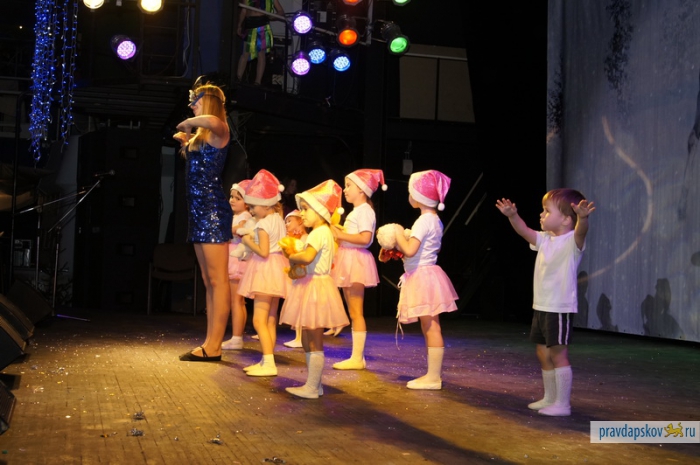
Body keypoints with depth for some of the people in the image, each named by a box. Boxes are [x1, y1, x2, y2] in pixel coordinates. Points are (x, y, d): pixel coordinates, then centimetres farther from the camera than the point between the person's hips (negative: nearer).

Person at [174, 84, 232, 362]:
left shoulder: (218, 131, -7)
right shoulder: (201, 136, 19)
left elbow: (213, 121, -33)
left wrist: (188, 122, -14)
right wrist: (185, 142, 18)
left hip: (213, 210, -10)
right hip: (199, 211, 10)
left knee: (218, 280, -7)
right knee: (208, 282, 10)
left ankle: (214, 347, -6)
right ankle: (210, 343, 15)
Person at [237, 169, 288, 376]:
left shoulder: (263, 224, -15)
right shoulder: (279, 221, 11)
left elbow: (263, 252, -21)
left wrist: (248, 242, -7)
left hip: (266, 271, -10)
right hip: (277, 270, 10)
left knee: (259, 320, -9)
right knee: (270, 320, 12)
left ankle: (269, 364, -14)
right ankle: (267, 361, 18)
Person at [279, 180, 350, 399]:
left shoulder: (319, 233, -15)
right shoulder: (323, 233, 17)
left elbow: (307, 257, -32)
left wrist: (292, 258, -13)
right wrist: (297, 262, 3)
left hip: (315, 287, -11)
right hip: (312, 287, 11)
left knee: (314, 342, -5)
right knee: (308, 341, 16)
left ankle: (312, 388, 1)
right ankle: (314, 383, 22)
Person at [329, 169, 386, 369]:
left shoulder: (364, 210, -11)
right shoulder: (355, 211, 19)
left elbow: (365, 238, -23)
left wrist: (341, 235, -19)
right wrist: (337, 233, 6)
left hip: (357, 261, -10)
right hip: (349, 262, 10)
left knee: (356, 312, -8)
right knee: (353, 312, 11)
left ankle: (357, 358, -5)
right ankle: (357, 356, 16)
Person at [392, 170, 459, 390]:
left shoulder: (424, 221, -17)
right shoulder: (435, 220, 12)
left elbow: (410, 250, -27)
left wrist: (399, 235, -9)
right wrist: (400, 248, 16)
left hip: (423, 277, -10)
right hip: (426, 276, 10)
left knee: (431, 328, -5)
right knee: (430, 328, 13)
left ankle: (433, 377, 0)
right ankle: (434, 374, 21)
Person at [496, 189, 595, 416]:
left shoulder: (571, 242, -14)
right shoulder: (545, 240, 11)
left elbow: (580, 232, -34)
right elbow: (525, 231, 13)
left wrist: (582, 217, -56)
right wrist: (512, 215, -5)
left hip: (560, 308, -9)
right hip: (541, 306, 9)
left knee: (558, 354, -6)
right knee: (543, 353, 16)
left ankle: (563, 404, 2)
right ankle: (550, 398, 28)